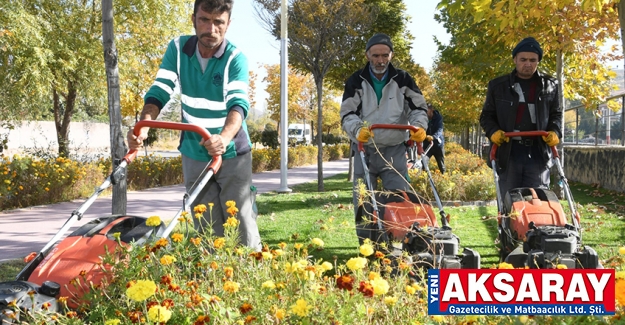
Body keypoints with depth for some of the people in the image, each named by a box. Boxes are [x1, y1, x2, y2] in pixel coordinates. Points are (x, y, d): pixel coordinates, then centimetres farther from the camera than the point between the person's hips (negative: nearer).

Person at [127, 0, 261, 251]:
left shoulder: (235, 58, -15)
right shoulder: (178, 49, -5)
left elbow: (238, 104, -29)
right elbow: (159, 92, -11)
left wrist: (225, 138, -49)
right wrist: (144, 125, -31)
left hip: (232, 154, -3)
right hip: (194, 154, 3)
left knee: (241, 223, -5)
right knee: (206, 230, 8)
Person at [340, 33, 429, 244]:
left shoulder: (402, 80, 4)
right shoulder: (356, 82, 3)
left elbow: (418, 107, 4)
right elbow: (347, 114, -4)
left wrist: (419, 126, -18)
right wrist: (357, 130, -26)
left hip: (394, 151, 0)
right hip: (365, 150, 0)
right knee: (363, 203, 3)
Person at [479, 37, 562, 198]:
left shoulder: (550, 85, 9)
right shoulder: (498, 86, 7)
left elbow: (556, 114, 16)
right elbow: (486, 116, 11)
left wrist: (555, 132, -4)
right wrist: (493, 131, -9)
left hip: (538, 153, 0)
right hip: (508, 153, 0)